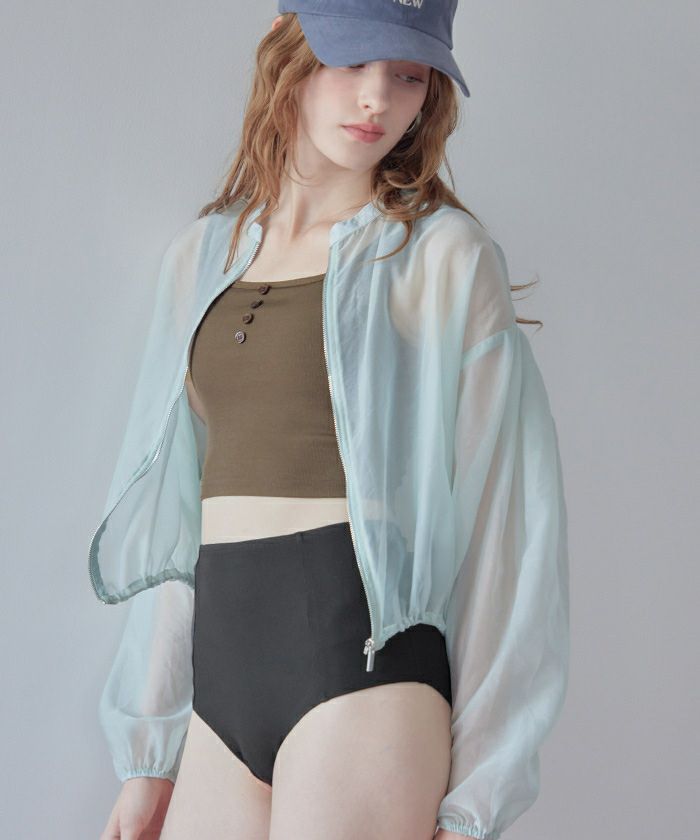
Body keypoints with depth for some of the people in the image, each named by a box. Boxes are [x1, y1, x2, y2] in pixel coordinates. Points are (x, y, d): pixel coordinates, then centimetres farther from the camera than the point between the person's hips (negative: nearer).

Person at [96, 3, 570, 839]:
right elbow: (178, 515, 13)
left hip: (361, 663, -5)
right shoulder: (202, 254, 12)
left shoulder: (444, 253, -2)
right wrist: (148, 753, 11)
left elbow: (501, 515, -5)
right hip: (219, 674, 5)